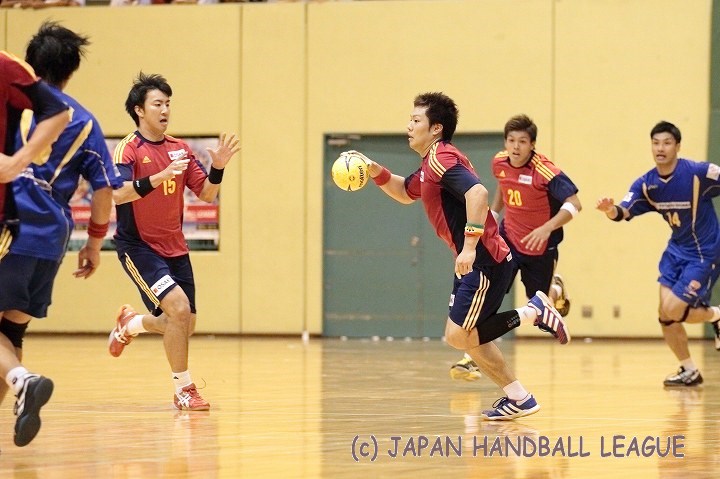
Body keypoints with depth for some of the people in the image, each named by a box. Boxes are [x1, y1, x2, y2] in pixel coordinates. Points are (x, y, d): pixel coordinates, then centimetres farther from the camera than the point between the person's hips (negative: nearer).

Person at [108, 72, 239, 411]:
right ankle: (184, 389, -12)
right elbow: (117, 193, -28)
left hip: (174, 248, 7)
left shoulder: (180, 150, 6)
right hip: (138, 246, -7)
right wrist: (159, 177, -39)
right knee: (179, 306, -24)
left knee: (184, 327, 10)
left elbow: (206, 194, 7)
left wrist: (218, 167, -12)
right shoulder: (129, 149, -12)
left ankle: (130, 324, 41)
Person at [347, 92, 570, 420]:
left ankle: (533, 312, -4)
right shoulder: (429, 166, 17)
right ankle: (519, 398, 14)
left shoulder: (441, 158, -15)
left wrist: (470, 245, -33)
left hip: (484, 260, -10)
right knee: (466, 336, 11)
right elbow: (405, 193, 35)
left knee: (459, 336, -10)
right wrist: (377, 172, 16)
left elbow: (477, 192, -30)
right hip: (473, 262, 10)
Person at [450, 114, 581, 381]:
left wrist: (548, 228, -40)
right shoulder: (499, 162, -8)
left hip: (540, 248, -3)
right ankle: (470, 359, -16)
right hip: (508, 239, 3)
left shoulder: (545, 171, -25)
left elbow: (574, 204, -28)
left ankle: (556, 288, 51)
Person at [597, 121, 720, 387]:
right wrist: (610, 210, -40)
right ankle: (689, 372, 19)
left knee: (671, 312, -13)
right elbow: (624, 212, -17)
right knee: (665, 316, 1)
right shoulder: (646, 184, -6)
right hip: (677, 249, 6)